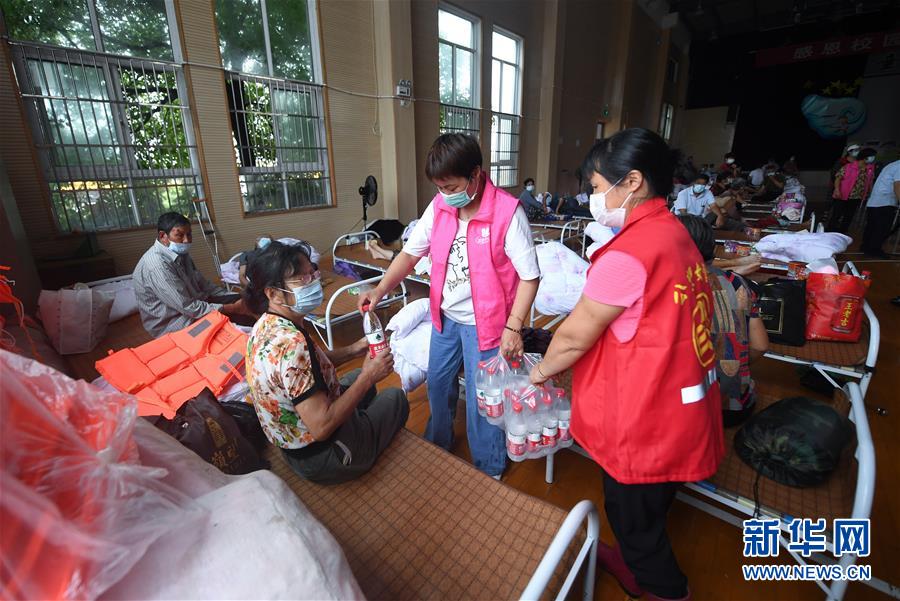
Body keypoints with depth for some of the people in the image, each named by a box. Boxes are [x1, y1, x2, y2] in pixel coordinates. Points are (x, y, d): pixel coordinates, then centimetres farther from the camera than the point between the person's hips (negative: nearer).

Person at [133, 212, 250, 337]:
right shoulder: (157, 265, -25)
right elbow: (189, 308, -26)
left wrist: (233, 298, -1)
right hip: (175, 324, -9)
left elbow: (202, 284, 10)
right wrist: (233, 308, -23)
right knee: (243, 318, -20)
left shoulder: (181, 253, 3)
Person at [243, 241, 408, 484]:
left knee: (358, 377, 28)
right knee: (396, 397, 16)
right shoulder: (290, 343, -36)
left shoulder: (266, 325, -7)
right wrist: (368, 377, -27)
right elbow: (322, 427, -34)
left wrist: (352, 350, -3)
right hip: (323, 457, -8)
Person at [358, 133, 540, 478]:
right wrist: (380, 290, -12)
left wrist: (513, 327, -20)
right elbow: (411, 253, 1)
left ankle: (489, 469, 38)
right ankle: (437, 444, 53)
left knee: (481, 397, 9)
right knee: (438, 384, 23)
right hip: (445, 317, 6)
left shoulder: (507, 213, -20)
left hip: (484, 322, -6)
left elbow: (529, 276, -16)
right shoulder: (439, 207, -3)